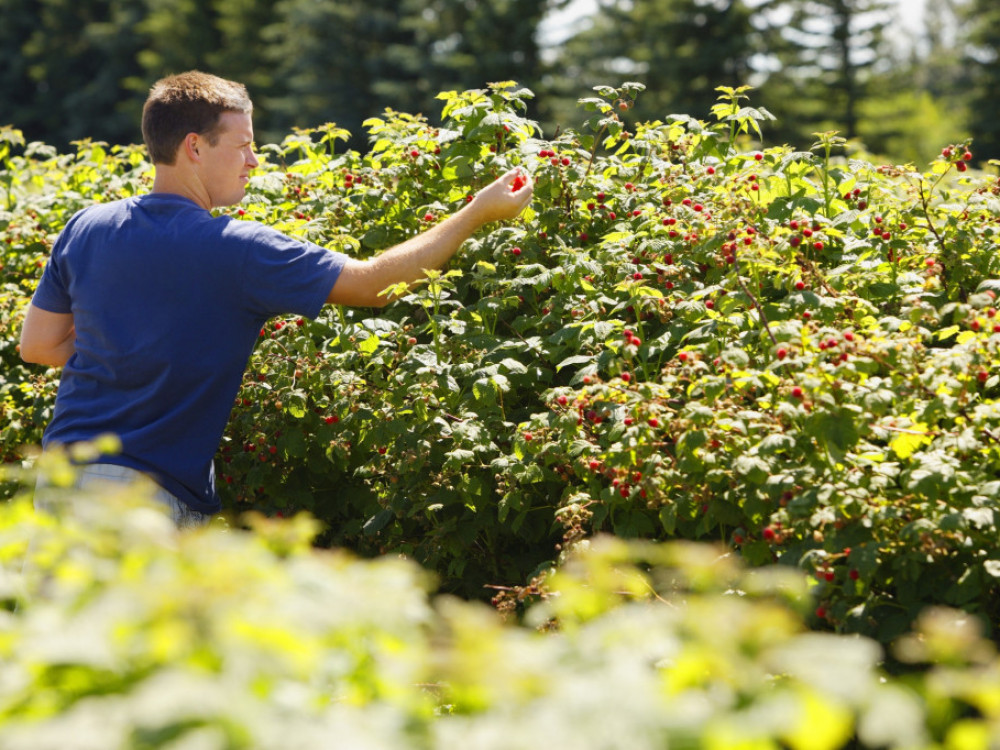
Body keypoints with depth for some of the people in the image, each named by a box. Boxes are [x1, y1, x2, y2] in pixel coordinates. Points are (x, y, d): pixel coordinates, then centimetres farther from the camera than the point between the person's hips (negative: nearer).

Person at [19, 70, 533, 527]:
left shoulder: (85, 229, 3)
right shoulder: (237, 250, -15)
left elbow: (37, 345, 11)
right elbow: (372, 283, -7)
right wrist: (477, 214, 1)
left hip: (62, 466, 7)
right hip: (147, 492, -7)